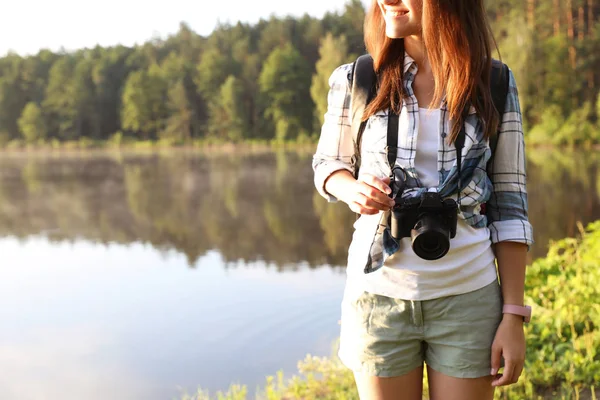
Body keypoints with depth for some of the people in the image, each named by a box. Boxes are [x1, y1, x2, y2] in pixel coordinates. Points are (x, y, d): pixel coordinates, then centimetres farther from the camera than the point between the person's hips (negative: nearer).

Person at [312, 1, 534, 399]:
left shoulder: (495, 86, -2)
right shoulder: (356, 81, -3)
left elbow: (509, 206, -1)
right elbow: (328, 164, 12)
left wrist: (514, 315, -4)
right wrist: (352, 190, -12)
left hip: (467, 298, 0)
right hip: (380, 295, 0)